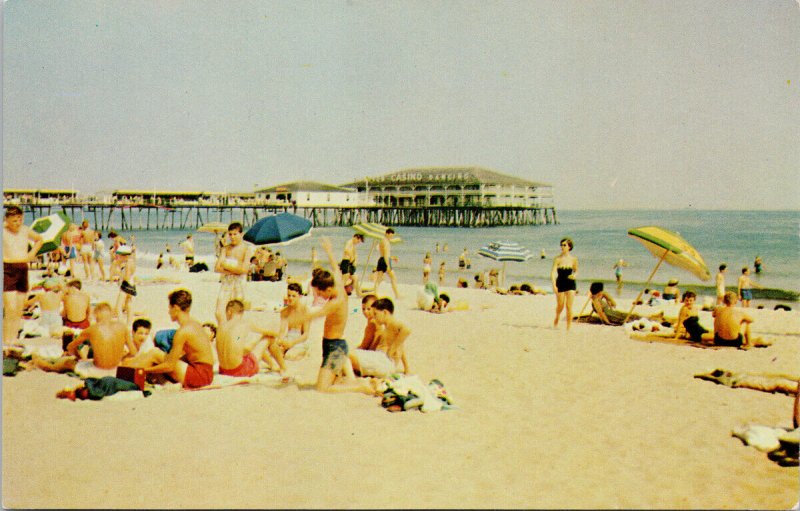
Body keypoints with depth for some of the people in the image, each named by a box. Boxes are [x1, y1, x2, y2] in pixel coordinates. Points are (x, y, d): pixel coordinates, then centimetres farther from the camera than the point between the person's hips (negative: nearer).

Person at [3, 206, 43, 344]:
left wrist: (32, 253, 14)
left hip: (23, 270, 5)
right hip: (7, 271, -5)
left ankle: (14, 340, 17)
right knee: (10, 309, -12)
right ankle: (6, 342, -5)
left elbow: (40, 239, 27)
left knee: (19, 310, 8)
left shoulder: (26, 230, 9)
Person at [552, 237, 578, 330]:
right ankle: (557, 318, 42)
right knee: (560, 306, 10)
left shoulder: (573, 259, 0)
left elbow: (576, 271, 14)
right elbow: (553, 272, -11)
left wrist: (574, 275, -10)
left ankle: (568, 328, 3)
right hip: (560, 284, 0)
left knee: (569, 307, -4)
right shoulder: (557, 259, -6)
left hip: (570, 284, 0)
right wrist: (554, 285, -22)